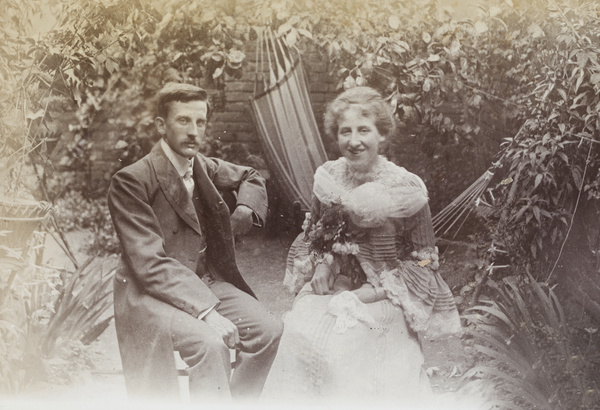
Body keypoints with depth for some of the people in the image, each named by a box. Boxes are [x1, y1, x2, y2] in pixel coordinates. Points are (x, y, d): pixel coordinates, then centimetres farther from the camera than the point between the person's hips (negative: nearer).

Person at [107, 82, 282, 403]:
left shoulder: (204, 167, 5)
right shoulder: (131, 181, -16)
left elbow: (249, 177, 28)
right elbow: (149, 264, -23)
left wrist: (246, 209, 5)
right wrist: (206, 311, -31)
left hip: (203, 280, 7)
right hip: (151, 292, -7)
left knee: (268, 330, -10)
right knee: (210, 343, -30)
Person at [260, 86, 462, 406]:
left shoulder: (406, 190, -10)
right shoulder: (328, 178, 2)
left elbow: (423, 261, -7)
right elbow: (310, 236, 17)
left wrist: (370, 293, -15)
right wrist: (316, 271, -4)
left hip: (383, 299, -4)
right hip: (330, 289, 4)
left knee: (343, 341, -29)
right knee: (300, 330, -23)